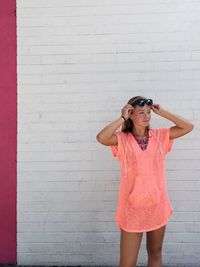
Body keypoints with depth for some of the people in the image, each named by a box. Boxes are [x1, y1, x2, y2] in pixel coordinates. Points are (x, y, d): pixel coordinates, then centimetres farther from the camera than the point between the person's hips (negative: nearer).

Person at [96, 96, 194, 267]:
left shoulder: (159, 136, 2)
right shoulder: (122, 139, -7)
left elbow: (188, 127, 0)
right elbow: (101, 138, -27)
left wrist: (162, 112, -3)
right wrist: (122, 118, -17)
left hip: (157, 205, 4)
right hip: (133, 207, -3)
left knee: (155, 253, 22)